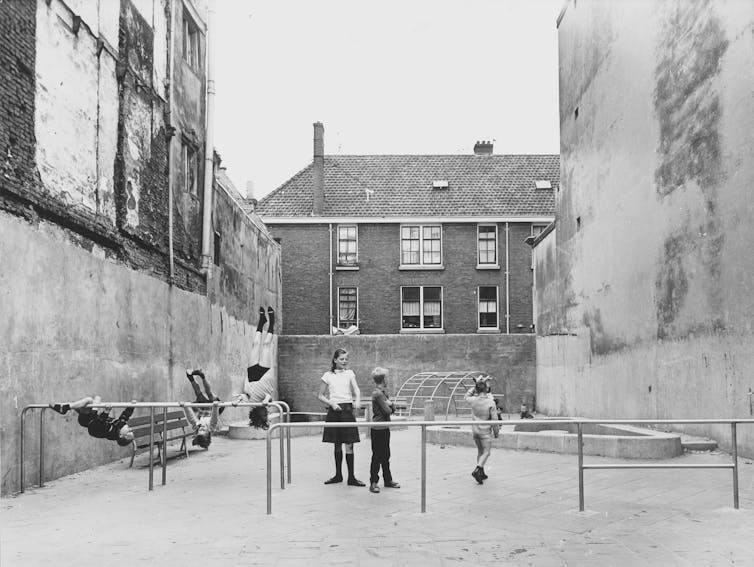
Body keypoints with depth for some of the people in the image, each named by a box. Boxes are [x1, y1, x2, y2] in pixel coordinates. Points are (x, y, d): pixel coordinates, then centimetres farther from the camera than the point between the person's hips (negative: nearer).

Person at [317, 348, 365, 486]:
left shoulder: (349, 373, 7)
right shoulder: (328, 376, 7)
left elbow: (356, 389, -5)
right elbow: (320, 396, 8)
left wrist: (357, 400, -26)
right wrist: (331, 403, -9)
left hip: (347, 409, -1)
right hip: (334, 410, 1)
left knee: (349, 445, -4)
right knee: (337, 445, 9)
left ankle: (351, 477, 0)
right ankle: (338, 475, 21)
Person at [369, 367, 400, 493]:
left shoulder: (383, 392, 13)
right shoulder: (377, 393, -17)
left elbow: (393, 408, 10)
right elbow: (387, 410, -19)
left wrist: (390, 404, -9)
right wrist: (389, 405, 0)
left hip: (385, 428, 9)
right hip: (378, 429, -9)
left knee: (386, 455, 16)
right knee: (377, 456, -4)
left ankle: (388, 480, 25)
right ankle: (373, 483, 2)